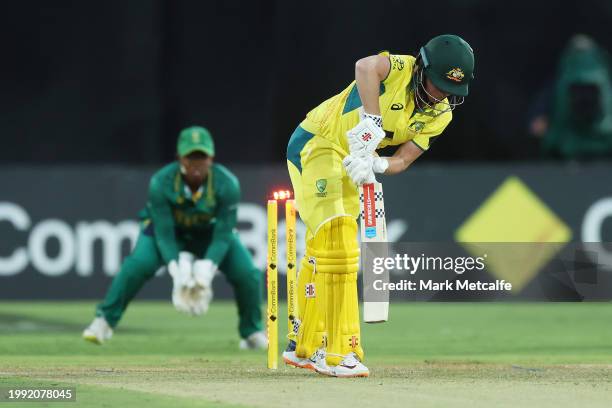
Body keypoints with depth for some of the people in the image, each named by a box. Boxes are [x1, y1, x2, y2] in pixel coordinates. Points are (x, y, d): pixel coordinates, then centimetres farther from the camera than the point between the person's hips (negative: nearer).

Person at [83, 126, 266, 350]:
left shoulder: (227, 184, -30)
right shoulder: (161, 182, -32)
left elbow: (223, 236, -26)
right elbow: (164, 234, -28)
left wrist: (206, 269, -41)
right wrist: (177, 271, -41)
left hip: (211, 232, 1)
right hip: (170, 228, -1)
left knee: (247, 273, -16)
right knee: (137, 265, -28)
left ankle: (252, 332, 10)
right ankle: (104, 321, -13)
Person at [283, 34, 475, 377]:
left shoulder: (440, 115, -3)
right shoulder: (400, 69, -24)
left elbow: (403, 161, -7)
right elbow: (366, 67, -47)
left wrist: (375, 164, -28)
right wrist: (371, 124, -54)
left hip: (351, 164, 9)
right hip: (316, 144, -9)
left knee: (322, 250, 18)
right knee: (337, 242, -18)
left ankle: (304, 347, 30)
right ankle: (338, 352, -21)